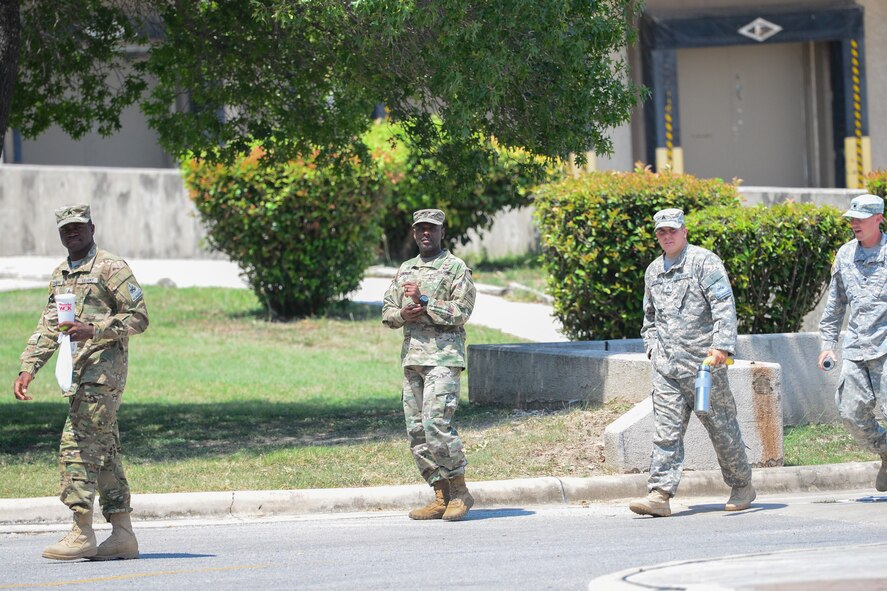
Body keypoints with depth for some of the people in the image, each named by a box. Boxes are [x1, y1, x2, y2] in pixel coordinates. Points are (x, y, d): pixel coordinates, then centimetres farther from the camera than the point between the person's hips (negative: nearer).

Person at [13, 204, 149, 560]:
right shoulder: (60, 275, 19)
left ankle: (82, 534, -13)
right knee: (104, 453, 8)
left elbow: (138, 317, -10)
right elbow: (48, 328, 20)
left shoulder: (111, 269, -6)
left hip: (103, 369, -8)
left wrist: (93, 330, -21)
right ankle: (122, 535, 11)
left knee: (77, 446, -14)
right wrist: (28, 369, 10)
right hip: (78, 371, 8)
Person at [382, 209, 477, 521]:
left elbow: (461, 311, -9)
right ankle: (441, 498, 8)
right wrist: (403, 314, -3)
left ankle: (460, 492, -7)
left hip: (443, 357, -7)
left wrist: (424, 302, -15)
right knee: (416, 431, 3)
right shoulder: (405, 270, 19)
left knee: (436, 424, -18)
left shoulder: (456, 268, 0)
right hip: (412, 356, 7)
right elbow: (387, 312, 18)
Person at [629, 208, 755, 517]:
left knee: (721, 427, 5)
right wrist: (652, 346, 18)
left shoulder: (704, 261, -4)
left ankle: (742, 486, 20)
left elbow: (724, 306, -14)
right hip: (666, 365, 5)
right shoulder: (653, 271, 18)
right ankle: (659, 494, -11)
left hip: (703, 362, -5)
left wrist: (722, 344, -25)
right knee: (666, 430, -5)